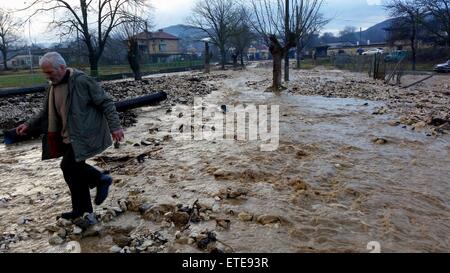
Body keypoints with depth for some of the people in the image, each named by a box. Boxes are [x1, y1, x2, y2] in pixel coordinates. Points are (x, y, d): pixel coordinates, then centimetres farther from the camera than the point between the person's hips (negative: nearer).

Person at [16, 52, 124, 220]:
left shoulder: (82, 81, -16)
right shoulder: (53, 87, 9)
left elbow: (106, 103, -14)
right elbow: (47, 113, 21)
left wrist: (114, 126, -18)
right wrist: (29, 125, 10)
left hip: (84, 135, -8)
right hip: (69, 137, 8)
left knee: (69, 166, -15)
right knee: (74, 170, 10)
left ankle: (101, 180, 7)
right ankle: (82, 209, 22)